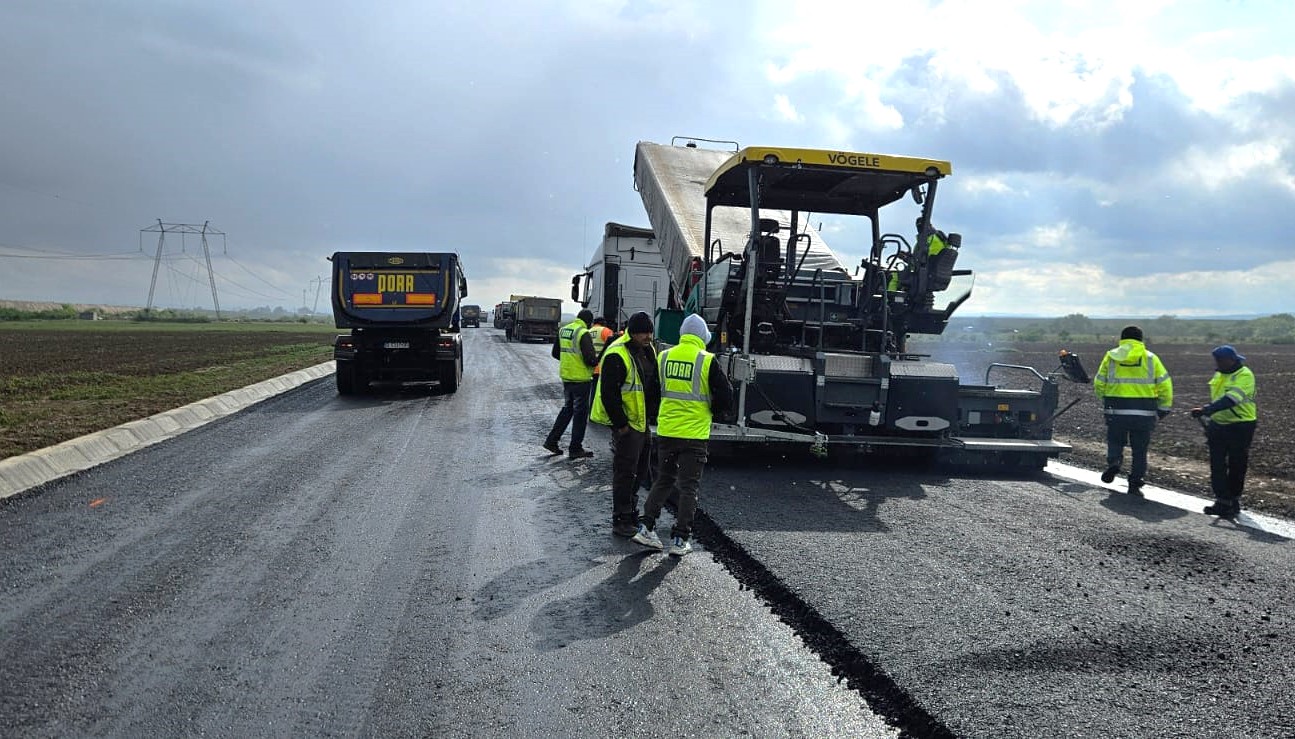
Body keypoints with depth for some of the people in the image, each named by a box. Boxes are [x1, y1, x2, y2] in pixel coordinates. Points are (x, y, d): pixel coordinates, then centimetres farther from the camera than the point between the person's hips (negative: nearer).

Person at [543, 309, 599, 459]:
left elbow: (555, 353, 16)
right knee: (580, 412, 3)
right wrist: (598, 360, -1)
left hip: (566, 377, 7)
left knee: (568, 408, 21)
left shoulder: (563, 330, 8)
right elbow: (590, 359, -21)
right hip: (580, 379, -7)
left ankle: (552, 440, 21)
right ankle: (576, 449, 8)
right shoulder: (583, 334, -17)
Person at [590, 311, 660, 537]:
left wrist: (654, 415, 15)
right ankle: (621, 522, 4)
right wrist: (621, 424, -19)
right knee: (625, 472, -4)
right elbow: (609, 393, -21)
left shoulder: (648, 351, 10)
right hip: (626, 424, -9)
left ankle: (631, 513, 32)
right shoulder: (617, 355, -19)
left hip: (642, 423, 9)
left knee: (639, 471, 17)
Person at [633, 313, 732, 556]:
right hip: (694, 434, -4)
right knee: (688, 486, 6)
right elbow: (725, 396, -8)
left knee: (663, 480, 19)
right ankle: (680, 540, 7)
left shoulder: (663, 357, 2)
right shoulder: (707, 361, -10)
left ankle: (646, 527, 14)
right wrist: (711, 412, 10)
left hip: (665, 431, 4)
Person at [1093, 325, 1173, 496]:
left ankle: (1114, 462, -10)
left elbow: (1099, 384, 7)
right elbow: (1165, 385, 3)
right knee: (1139, 449, 9)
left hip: (1117, 410, 0)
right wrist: (1164, 408, 13)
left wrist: (1105, 400, 24)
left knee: (1115, 441, 18)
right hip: (1144, 412, 0)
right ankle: (1135, 484, 8)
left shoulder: (1111, 357, 5)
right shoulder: (1151, 358, 6)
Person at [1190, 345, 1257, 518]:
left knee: (1237, 467, 4)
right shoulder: (1219, 375, 10)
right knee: (1217, 466, 3)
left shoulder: (1244, 376, -16)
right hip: (1218, 426, 7)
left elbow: (1230, 400, -29)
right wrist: (1209, 422, 21)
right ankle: (1222, 501, 7)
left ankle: (1233, 501, 16)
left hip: (1240, 427, -7)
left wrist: (1205, 410, -37)